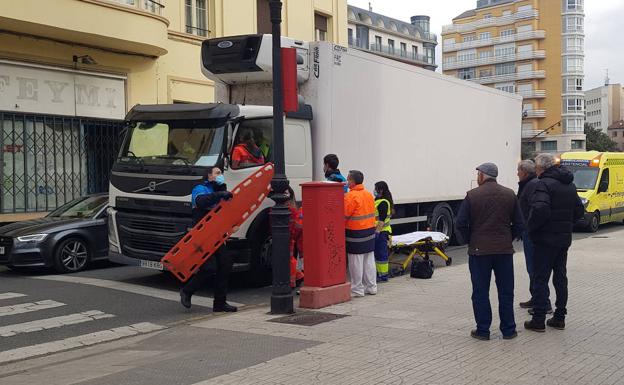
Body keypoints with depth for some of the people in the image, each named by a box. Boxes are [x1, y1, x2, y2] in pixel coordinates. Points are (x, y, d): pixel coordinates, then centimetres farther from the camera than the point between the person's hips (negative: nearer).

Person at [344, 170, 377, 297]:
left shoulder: (350, 196, -16)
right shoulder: (369, 194, 9)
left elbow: (344, 216, -15)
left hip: (355, 233, -8)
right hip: (370, 231, 8)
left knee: (356, 263, 0)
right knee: (369, 261, 13)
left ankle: (357, 289, 5)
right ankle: (371, 287, 19)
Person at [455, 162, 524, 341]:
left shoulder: (472, 195, -6)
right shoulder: (509, 194, 3)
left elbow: (461, 224, -8)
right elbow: (519, 224, 4)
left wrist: (470, 241, 6)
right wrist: (508, 239, 14)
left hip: (479, 250, -2)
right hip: (505, 250, 3)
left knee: (480, 292, 6)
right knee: (506, 292, 10)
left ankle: (483, 330, 9)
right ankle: (508, 330, 16)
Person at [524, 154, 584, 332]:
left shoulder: (544, 184, -16)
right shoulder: (570, 185, 12)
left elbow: (540, 209, -29)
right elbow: (579, 211, 17)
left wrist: (532, 227, -14)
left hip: (546, 239, -8)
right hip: (564, 239, 8)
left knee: (541, 279, -2)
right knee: (560, 278, 14)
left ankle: (538, 320, 1)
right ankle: (559, 318, 20)